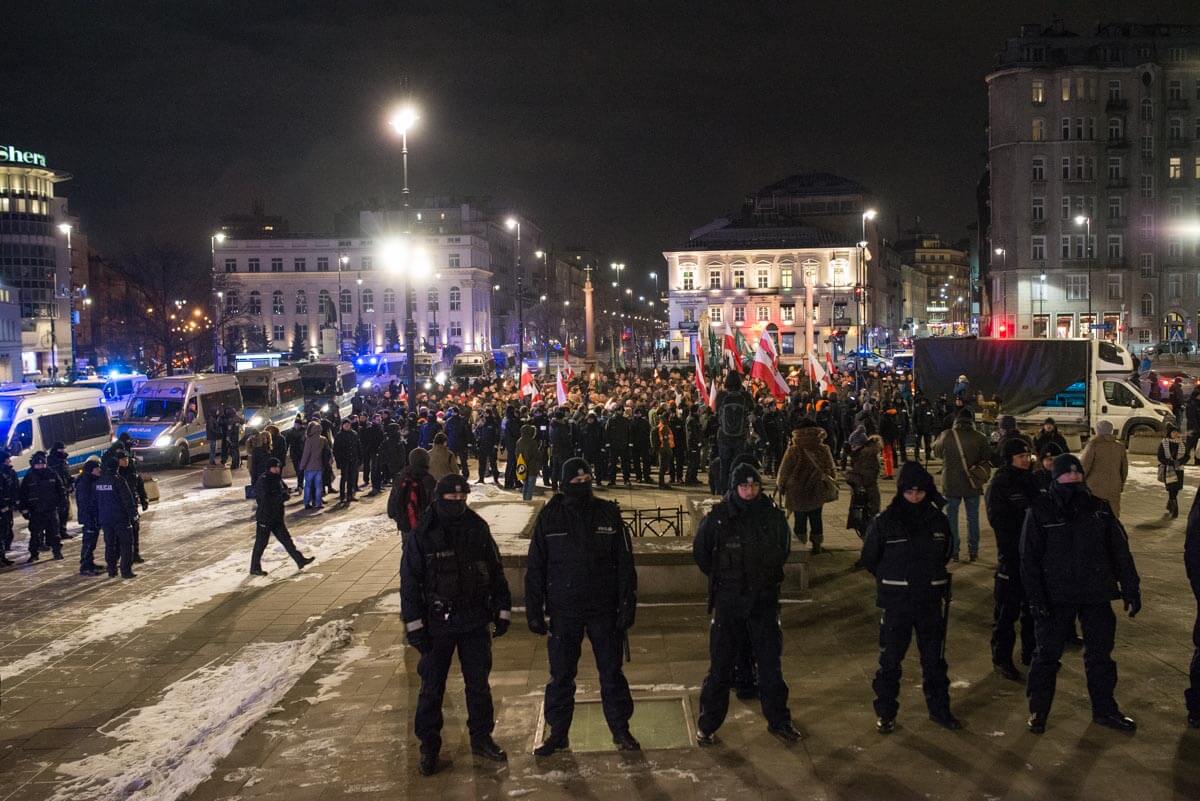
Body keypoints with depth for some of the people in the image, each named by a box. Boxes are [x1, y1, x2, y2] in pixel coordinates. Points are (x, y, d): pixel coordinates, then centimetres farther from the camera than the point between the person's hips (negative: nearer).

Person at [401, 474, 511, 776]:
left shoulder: (478, 529, 0)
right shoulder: (422, 535, -8)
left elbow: (495, 571, 8)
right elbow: (409, 582, -6)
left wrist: (502, 610, 7)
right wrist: (414, 625, -9)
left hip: (475, 621, 3)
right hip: (437, 624, -2)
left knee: (478, 683, 12)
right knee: (432, 688, 6)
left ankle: (481, 738, 28)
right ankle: (429, 746, 19)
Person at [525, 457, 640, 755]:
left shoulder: (608, 514, -2)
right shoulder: (549, 517, -2)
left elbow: (625, 562, 1)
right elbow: (535, 569, 2)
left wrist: (628, 604, -4)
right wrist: (534, 612, -1)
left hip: (604, 609, 0)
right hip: (563, 611, 0)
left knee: (612, 673, 8)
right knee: (560, 676, 7)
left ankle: (621, 730, 21)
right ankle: (558, 733, 21)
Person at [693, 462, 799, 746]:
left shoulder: (774, 516, -2)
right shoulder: (717, 518, -9)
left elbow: (783, 551, 16)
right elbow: (700, 552, 6)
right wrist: (722, 579, 7)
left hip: (764, 602, 2)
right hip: (728, 604, -2)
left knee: (771, 663, 9)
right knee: (720, 666, 3)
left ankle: (778, 720, 25)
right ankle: (707, 724, 15)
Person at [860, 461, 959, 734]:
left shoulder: (938, 520, -1)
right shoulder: (885, 522, -9)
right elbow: (869, 558, 1)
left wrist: (929, 576, 10)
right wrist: (892, 580, 5)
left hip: (930, 601, 3)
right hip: (896, 603, -2)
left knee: (935, 658, 14)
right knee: (890, 660, 5)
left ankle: (939, 709, 29)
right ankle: (885, 713, 18)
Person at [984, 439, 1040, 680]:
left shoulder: (1032, 481, 10)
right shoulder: (999, 485, -10)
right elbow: (999, 521, -16)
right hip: (1011, 556, -7)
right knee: (1007, 609, -2)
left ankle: (1031, 652, 30)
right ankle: (1001, 658, 7)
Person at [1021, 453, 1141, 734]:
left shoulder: (1099, 508, 1)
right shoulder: (1041, 511, -7)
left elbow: (1120, 550, 6)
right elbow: (1029, 558, -8)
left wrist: (1131, 590, 3)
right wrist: (1036, 600, -14)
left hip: (1097, 595, 3)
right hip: (1055, 596, -3)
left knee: (1100, 653, 13)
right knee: (1047, 653, 6)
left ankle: (1104, 709, 29)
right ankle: (1038, 710, 20)